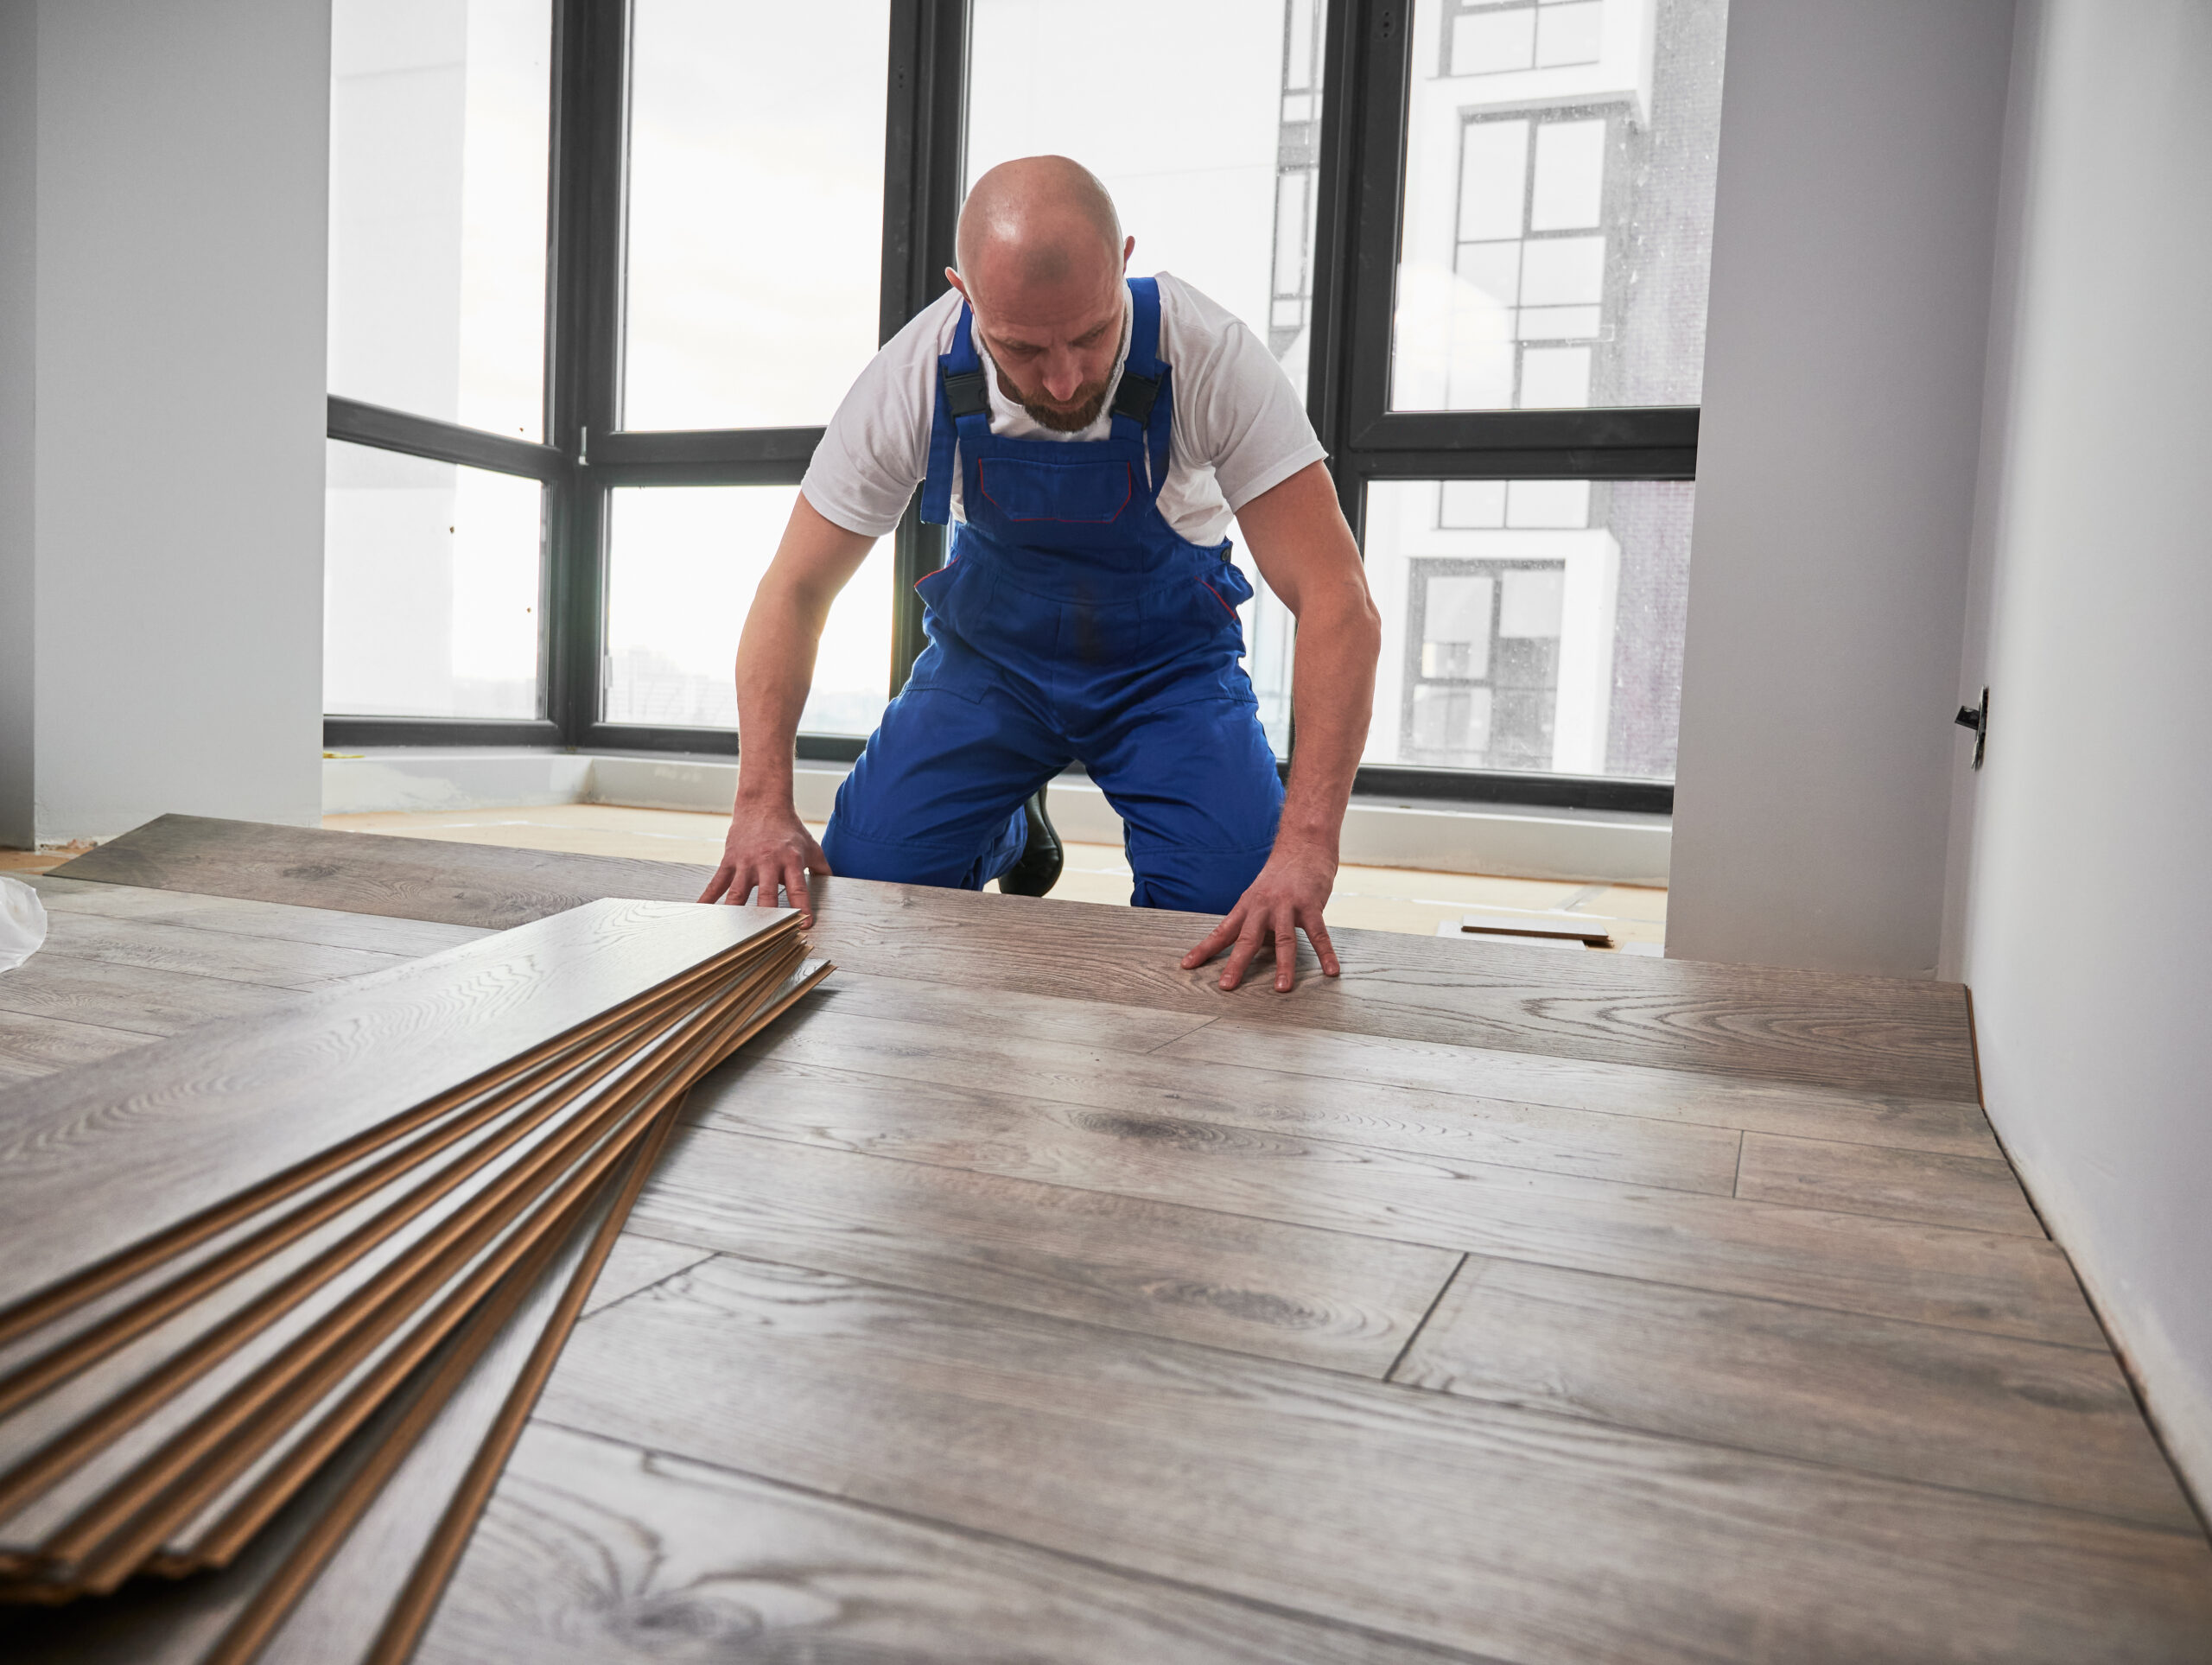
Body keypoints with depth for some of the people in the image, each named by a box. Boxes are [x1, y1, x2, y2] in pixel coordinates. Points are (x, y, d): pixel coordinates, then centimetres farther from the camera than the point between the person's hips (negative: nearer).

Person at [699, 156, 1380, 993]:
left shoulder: (1213, 361, -30)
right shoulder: (914, 379, -23)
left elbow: (1339, 607, -33)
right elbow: (796, 589, -15)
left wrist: (1305, 848, -45)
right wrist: (763, 804, -27)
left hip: (1167, 665, -2)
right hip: (989, 650, 2)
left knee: (1236, 916, -23)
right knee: (859, 877, -11)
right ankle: (1011, 837, 21)